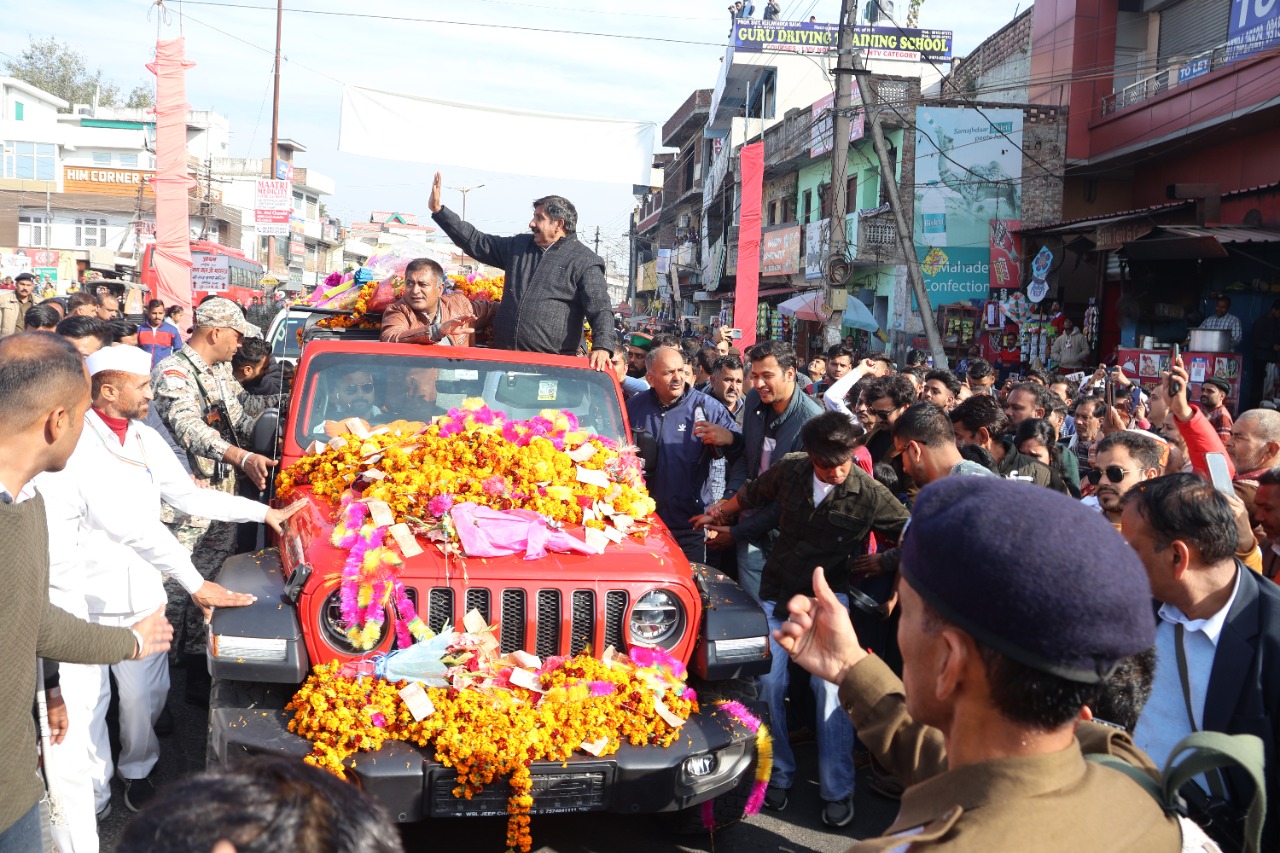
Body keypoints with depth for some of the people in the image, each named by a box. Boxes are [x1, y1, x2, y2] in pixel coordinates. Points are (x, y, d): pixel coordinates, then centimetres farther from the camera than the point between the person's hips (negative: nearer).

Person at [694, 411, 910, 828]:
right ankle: (779, 774, 20)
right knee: (768, 683, 0)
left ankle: (837, 790, -1)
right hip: (777, 591, 3)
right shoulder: (789, 469, -9)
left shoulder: (870, 494, -18)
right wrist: (719, 513, 23)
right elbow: (753, 492, 12)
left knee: (831, 687, -15)